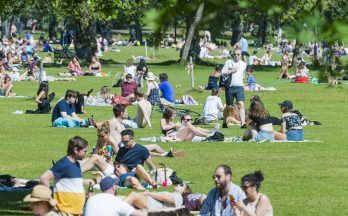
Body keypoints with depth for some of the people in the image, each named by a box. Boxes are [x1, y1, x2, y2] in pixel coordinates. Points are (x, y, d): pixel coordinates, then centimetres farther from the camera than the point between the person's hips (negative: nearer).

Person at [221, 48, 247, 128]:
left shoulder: (243, 64, 13)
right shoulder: (229, 62, 4)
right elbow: (223, 73, -2)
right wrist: (232, 71, -11)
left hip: (239, 87, 1)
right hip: (230, 87, -1)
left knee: (241, 104, -16)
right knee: (229, 106, 7)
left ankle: (243, 123, -26)